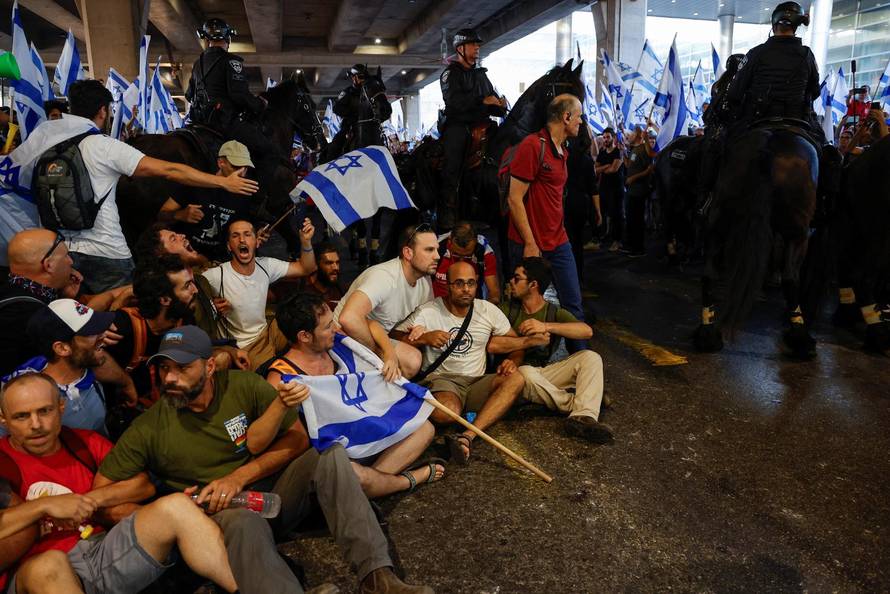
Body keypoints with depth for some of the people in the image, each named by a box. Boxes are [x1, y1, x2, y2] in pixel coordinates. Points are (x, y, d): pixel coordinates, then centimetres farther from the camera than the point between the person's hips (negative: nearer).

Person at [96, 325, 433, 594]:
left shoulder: (244, 386, -5)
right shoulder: (148, 429, -6)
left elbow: (297, 438, -5)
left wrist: (239, 477, -15)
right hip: (221, 513, -2)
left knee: (328, 454, -24)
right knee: (245, 522, -38)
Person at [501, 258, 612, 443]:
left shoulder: (555, 313, 5)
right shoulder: (507, 310, 6)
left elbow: (587, 331, -15)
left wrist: (546, 326, -28)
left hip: (545, 372, 2)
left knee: (590, 357, -16)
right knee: (526, 373, -37)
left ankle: (583, 417, -36)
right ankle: (577, 406, -16)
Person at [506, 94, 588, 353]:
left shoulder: (562, 151, 14)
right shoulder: (532, 145, -14)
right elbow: (515, 199, -17)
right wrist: (530, 244, -17)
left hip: (558, 242, 8)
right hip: (530, 244, -8)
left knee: (573, 306, 10)